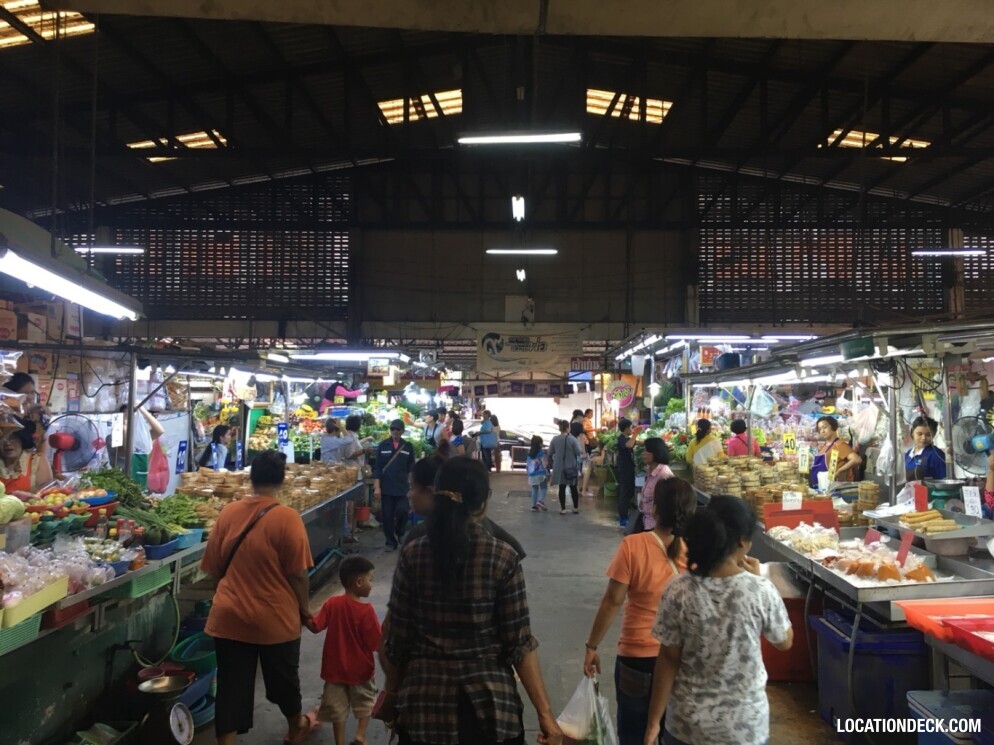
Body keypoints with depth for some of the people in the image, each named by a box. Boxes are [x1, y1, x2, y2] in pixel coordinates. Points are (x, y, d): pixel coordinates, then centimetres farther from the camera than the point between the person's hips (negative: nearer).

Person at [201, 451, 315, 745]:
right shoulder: (287, 517, -17)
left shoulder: (228, 513, -3)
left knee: (231, 686, 12)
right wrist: (304, 609, 3)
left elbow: (214, 568, 6)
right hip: (275, 617, -2)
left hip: (229, 616, 2)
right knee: (284, 679, 21)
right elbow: (297, 574, -14)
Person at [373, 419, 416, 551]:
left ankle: (399, 533, 19)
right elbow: (377, 467, 0)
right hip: (386, 487, 0)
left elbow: (411, 468, 8)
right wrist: (377, 486, -6)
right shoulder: (383, 445, 1)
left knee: (402, 512, -11)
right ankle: (390, 542, 19)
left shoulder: (408, 446, 4)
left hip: (402, 488, 0)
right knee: (387, 517, 4)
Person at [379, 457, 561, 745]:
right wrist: (545, 713, -5)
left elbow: (397, 639, -4)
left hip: (424, 702, 2)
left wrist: (392, 694, 12)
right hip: (489, 704, -1)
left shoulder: (412, 555, -9)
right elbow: (519, 644, -13)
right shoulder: (503, 558, -14)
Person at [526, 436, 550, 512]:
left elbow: (527, 464, 12)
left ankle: (534, 505, 9)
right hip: (541, 473, -5)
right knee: (543, 488, 4)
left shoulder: (530, 452, 8)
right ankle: (541, 501, -17)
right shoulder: (542, 452, -9)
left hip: (532, 474, 5)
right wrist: (547, 474, -7)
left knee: (534, 489, 10)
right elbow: (545, 464, -11)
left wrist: (529, 472, 21)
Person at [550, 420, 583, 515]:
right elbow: (579, 453, -12)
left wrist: (552, 463, 15)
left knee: (562, 488, 9)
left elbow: (550, 454, 1)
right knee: (573, 488, 13)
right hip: (571, 467, -2)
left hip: (559, 468, 2)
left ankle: (563, 508, 11)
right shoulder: (572, 439, -14)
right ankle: (576, 508, 21)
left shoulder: (554, 439, -5)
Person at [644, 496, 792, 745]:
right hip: (745, 724, 0)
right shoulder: (761, 591, -17)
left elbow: (668, 659, -10)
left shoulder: (679, 591, -16)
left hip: (688, 722, 0)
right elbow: (785, 642, 1)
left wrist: (654, 720, 1)